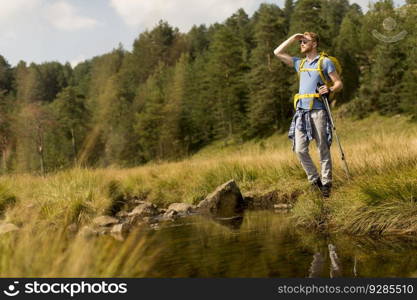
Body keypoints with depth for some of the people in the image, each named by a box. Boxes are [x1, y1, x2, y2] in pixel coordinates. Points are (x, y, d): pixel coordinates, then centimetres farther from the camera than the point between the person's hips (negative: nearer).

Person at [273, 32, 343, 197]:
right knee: (300, 150, -2)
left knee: (323, 149, -1)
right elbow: (277, 52, 23)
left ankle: (326, 183, 5)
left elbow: (339, 83, 1)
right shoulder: (300, 63, 21)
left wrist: (330, 89, -20)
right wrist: (293, 38, 16)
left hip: (318, 110, -5)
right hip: (301, 111, 5)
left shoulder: (325, 62, 5)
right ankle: (315, 180, 11)